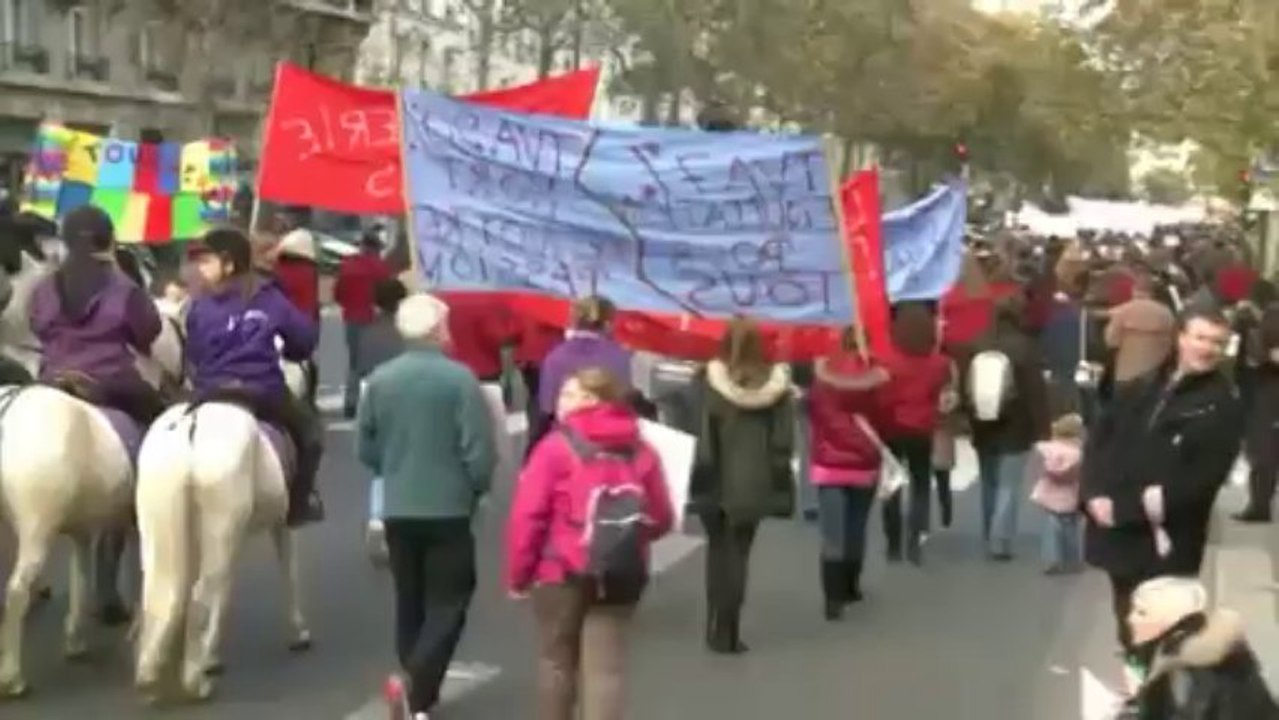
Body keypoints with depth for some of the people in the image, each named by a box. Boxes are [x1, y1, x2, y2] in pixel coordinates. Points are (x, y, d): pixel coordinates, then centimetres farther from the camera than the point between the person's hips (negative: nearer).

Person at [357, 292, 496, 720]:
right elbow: (479, 449, -14)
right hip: (448, 508, -4)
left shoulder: (380, 379, -1)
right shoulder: (459, 378, -14)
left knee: (409, 601, 17)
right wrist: (476, 489, 4)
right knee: (448, 602, 4)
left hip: (397, 508, 4)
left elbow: (364, 448, 6)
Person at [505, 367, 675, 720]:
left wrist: (518, 573, -2)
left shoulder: (556, 446, -9)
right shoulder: (641, 451, 3)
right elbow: (661, 519, 8)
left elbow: (527, 515, -13)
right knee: (605, 667, 3)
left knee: (557, 660, 16)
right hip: (620, 576, 3)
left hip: (562, 572, -3)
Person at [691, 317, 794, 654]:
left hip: (717, 481, -1)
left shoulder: (711, 382, -8)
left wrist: (700, 476, -3)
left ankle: (718, 629, 16)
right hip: (753, 483, 1)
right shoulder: (776, 384, -1)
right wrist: (778, 483, 5)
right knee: (738, 553, 8)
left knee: (718, 551, 16)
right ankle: (729, 632, 6)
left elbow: (702, 436, -9)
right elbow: (783, 441, -1)